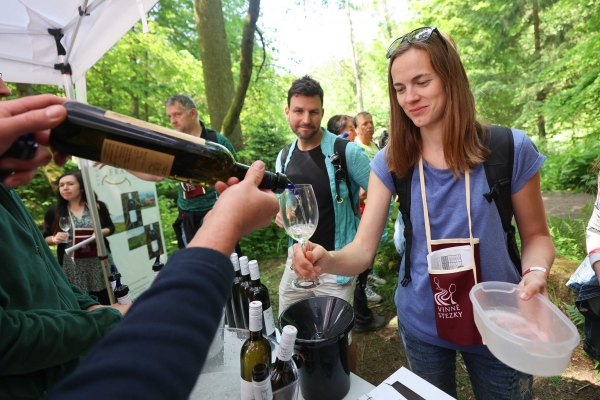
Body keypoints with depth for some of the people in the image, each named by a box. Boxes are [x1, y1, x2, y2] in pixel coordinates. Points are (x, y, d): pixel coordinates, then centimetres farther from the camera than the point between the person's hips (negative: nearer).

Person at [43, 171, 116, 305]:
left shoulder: (98, 206, 3)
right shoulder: (53, 212, 3)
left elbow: (111, 228, 10)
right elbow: (45, 238, 9)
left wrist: (100, 232, -11)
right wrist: (54, 239, -13)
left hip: (100, 262, 1)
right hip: (72, 268, 0)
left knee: (107, 302, 5)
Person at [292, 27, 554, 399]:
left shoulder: (510, 149, -14)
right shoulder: (391, 162, -12)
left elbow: (535, 234, -2)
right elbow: (363, 249, -16)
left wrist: (536, 272, -23)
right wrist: (328, 259, -36)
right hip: (421, 326, 2)